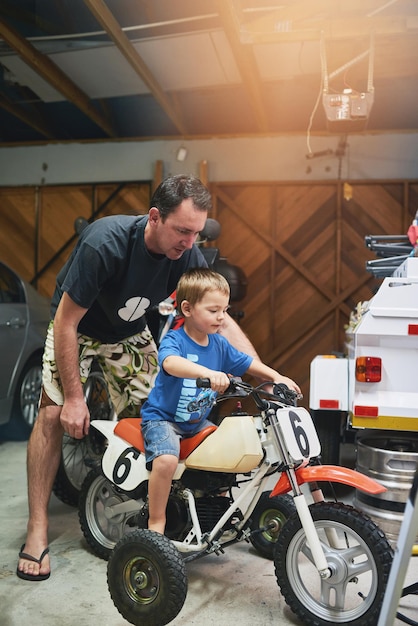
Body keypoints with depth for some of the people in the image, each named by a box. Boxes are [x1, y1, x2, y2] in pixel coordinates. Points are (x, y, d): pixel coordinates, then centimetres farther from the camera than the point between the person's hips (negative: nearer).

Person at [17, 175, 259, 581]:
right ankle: (37, 528, -4)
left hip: (131, 331, 4)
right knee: (55, 412, -15)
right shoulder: (105, 242, -36)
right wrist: (74, 397, -25)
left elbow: (222, 320, -16)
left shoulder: (186, 256, -23)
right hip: (76, 325, -3)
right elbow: (66, 323, -28)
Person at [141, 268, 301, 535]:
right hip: (162, 418, -7)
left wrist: (276, 376, -4)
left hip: (198, 421, 7)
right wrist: (208, 372, -60)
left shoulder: (219, 344, 1)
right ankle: (156, 521, -8)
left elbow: (246, 362, 12)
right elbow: (171, 363, -43)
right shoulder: (174, 340, -21)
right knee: (166, 460, -29)